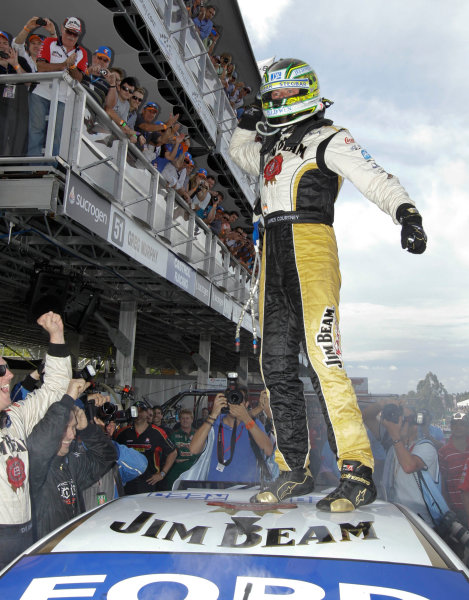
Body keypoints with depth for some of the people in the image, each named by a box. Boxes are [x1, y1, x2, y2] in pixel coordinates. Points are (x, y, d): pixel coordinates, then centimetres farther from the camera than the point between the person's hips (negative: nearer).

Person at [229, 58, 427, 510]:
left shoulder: (327, 138, 6)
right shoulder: (270, 149, 27)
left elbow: (374, 178, -8)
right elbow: (238, 152, 47)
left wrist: (405, 211, -26)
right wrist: (246, 125, 28)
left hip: (310, 243, -7)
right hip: (273, 253, 7)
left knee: (322, 357, -20)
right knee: (276, 366, 2)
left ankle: (357, 474, -14)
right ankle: (294, 470, 10)